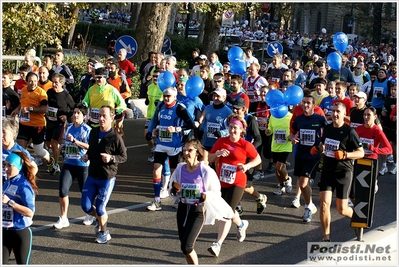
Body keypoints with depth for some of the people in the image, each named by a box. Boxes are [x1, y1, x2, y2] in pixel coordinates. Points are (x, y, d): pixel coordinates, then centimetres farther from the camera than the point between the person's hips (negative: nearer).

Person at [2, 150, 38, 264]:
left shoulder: (24, 185, -15)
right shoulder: (7, 183, 7)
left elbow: (30, 212, -23)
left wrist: (9, 202, -26)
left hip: (20, 232, -7)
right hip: (5, 231, 7)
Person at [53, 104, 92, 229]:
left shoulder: (87, 129, -10)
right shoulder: (68, 127, 8)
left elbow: (90, 146, -19)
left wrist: (75, 141, -23)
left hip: (83, 165, -4)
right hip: (68, 164, 5)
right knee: (62, 190, -8)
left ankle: (90, 215, 34)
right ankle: (63, 219, 3)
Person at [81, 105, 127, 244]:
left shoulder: (115, 137, -16)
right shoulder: (93, 132, 1)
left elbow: (124, 157, -8)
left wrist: (111, 158, -25)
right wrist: (87, 155, -2)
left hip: (107, 178, -5)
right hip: (92, 176, 5)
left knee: (100, 208, 1)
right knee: (86, 206, 5)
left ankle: (103, 232, 26)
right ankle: (100, 219, 36)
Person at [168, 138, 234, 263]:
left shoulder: (206, 171, -13)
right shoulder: (180, 169, -1)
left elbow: (216, 193, -5)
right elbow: (173, 195, 11)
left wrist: (206, 196, -24)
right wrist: (174, 191, -12)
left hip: (198, 211, -5)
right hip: (183, 209, 5)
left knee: (186, 246, -14)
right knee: (184, 245, 11)